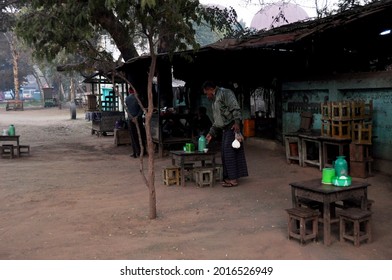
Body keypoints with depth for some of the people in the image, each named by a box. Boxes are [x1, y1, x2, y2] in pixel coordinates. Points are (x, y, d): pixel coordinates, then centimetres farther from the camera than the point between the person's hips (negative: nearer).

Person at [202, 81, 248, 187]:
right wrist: (211, 133, 25)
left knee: (229, 151, -12)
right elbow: (216, 121, 29)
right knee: (224, 152, 9)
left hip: (232, 126, -10)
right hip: (225, 129, 10)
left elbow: (235, 108, -17)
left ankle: (233, 179, -10)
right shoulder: (214, 100, 25)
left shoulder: (225, 93, -4)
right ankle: (229, 177, 15)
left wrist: (237, 122, -26)